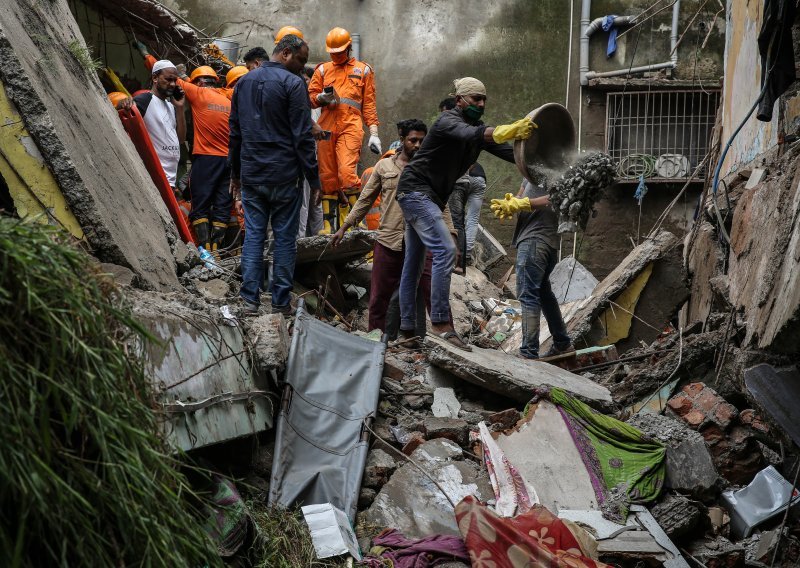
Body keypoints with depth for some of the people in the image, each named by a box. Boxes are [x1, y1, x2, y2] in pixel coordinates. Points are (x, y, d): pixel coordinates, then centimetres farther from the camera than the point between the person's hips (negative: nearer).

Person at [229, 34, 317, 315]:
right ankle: (280, 301, 6)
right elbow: (303, 136, -12)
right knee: (285, 237, 3)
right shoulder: (293, 83, -9)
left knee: (253, 234, 7)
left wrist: (235, 173, 24)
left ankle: (250, 298, 6)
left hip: (251, 174, 5)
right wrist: (313, 178, -7)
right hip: (285, 175, -5)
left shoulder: (244, 82, 12)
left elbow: (235, 132, 17)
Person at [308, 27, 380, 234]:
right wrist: (321, 97, -7)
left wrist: (374, 133, 3)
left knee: (347, 172, -21)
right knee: (327, 176, 1)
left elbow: (369, 104, 12)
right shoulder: (322, 69, 20)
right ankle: (329, 223, 7)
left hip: (350, 126, -3)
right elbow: (310, 98, 17)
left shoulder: (363, 70, 15)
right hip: (326, 127, 3)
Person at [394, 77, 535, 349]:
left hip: (430, 198, 10)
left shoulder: (479, 130, 11)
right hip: (415, 190, -10)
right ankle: (441, 322, -25)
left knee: (413, 262, 10)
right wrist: (509, 130, -53)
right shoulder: (447, 121, -15)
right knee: (445, 250, -22)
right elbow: (470, 135, -37)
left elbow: (509, 152, -1)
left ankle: (407, 327, 14)